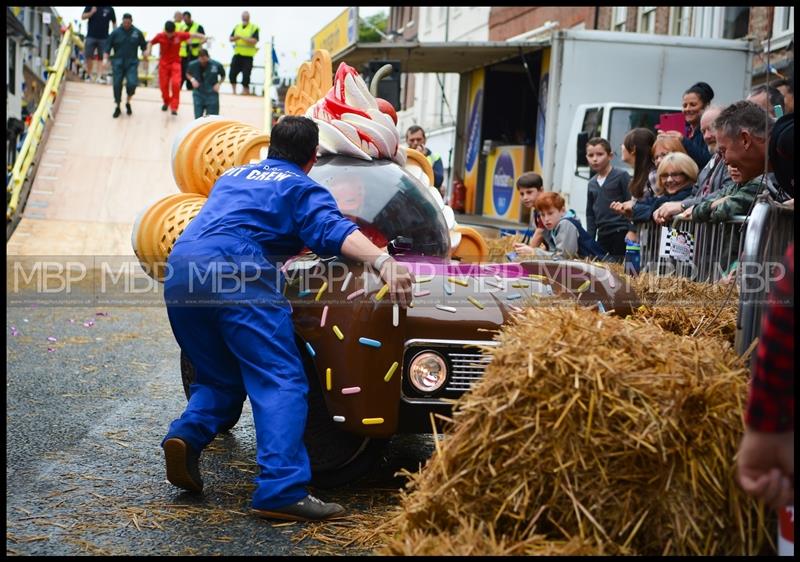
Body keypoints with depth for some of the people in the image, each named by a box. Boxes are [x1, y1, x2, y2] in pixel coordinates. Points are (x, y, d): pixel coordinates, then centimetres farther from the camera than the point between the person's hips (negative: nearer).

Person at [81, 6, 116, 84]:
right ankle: (89, 75, 13)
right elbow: (83, 17, 2)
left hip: (103, 37, 0)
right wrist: (91, 12, -14)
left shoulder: (110, 9, 4)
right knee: (89, 57, 1)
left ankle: (99, 76, 1)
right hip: (91, 36, 0)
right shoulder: (90, 7, 5)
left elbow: (114, 23, 9)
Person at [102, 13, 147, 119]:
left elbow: (143, 46, 14)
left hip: (132, 63, 0)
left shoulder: (137, 33, 3)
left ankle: (128, 102, 10)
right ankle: (118, 107, 18)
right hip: (118, 62, 1)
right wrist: (105, 58, -8)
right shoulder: (116, 32, 0)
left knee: (132, 83, -18)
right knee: (117, 85, 0)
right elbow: (107, 46, 2)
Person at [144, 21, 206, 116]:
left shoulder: (180, 35, -13)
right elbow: (151, 43, 2)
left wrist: (203, 37, -15)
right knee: (164, 85, 7)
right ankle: (166, 102, 35)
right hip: (164, 63, 1)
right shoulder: (160, 36, -13)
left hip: (175, 63, -1)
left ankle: (174, 107, -13)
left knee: (176, 84, -18)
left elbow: (192, 35, -3)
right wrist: (148, 50, -16)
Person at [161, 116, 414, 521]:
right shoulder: (301, 188, 15)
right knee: (281, 381, -9)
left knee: (221, 378, 21)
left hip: (179, 270, 7)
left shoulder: (231, 176, 34)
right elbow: (334, 231, -6)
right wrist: (384, 262, -20)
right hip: (235, 271, -6)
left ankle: (187, 436, -5)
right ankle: (281, 490, -23)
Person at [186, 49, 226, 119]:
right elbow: (188, 74, 13)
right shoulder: (193, 65, -7)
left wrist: (218, 83, -10)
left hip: (212, 94, -1)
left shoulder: (216, 65, -11)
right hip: (198, 94, 1)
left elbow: (223, 76, 7)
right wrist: (192, 79, -7)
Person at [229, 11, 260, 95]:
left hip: (248, 56, -5)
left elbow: (254, 41, -15)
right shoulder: (237, 27, 13)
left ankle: (245, 90, 7)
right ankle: (234, 91, 16)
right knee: (232, 73, 3)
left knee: (246, 75, -5)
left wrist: (242, 37, -20)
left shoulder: (254, 28, -3)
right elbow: (231, 39, 12)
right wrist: (235, 38, -11)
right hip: (237, 54, 5)